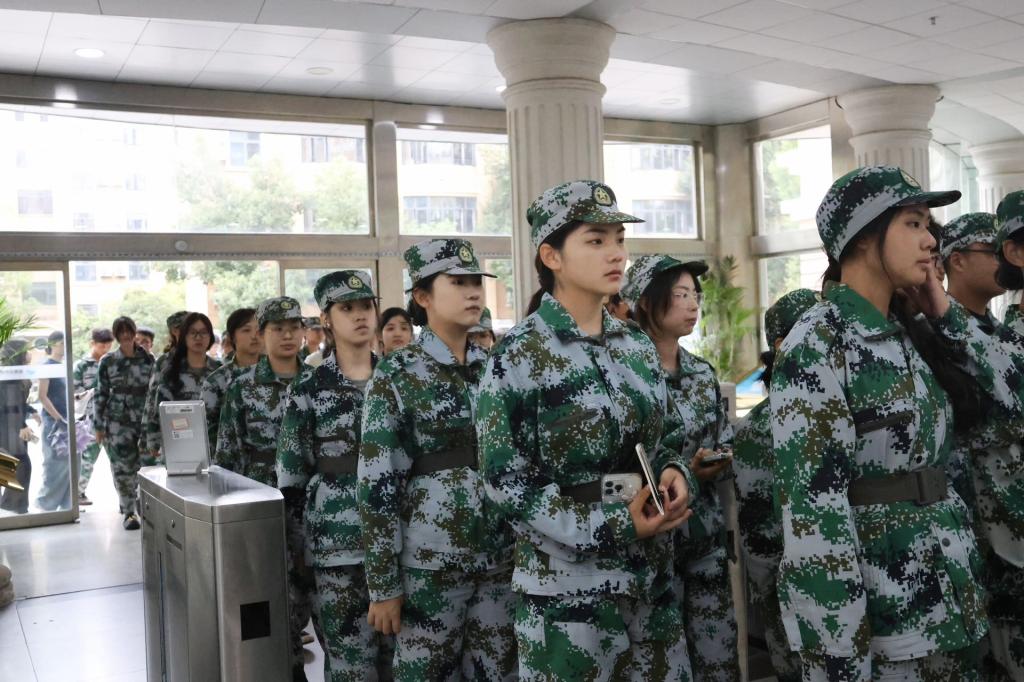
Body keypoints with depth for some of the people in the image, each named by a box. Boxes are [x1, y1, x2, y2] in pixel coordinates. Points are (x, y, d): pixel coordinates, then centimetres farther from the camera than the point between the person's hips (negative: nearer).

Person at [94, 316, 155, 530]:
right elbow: (100, 394, 5)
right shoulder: (107, 361, 3)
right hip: (117, 422, -1)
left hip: (145, 419, 1)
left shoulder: (148, 359, 6)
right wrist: (98, 426, 2)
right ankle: (128, 512, 4)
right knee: (123, 467, -3)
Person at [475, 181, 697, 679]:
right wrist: (611, 527, -18)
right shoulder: (518, 357, -12)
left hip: (652, 577, 6)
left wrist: (676, 474, -6)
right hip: (568, 586, -6)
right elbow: (506, 483, -14)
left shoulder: (638, 346, 7)